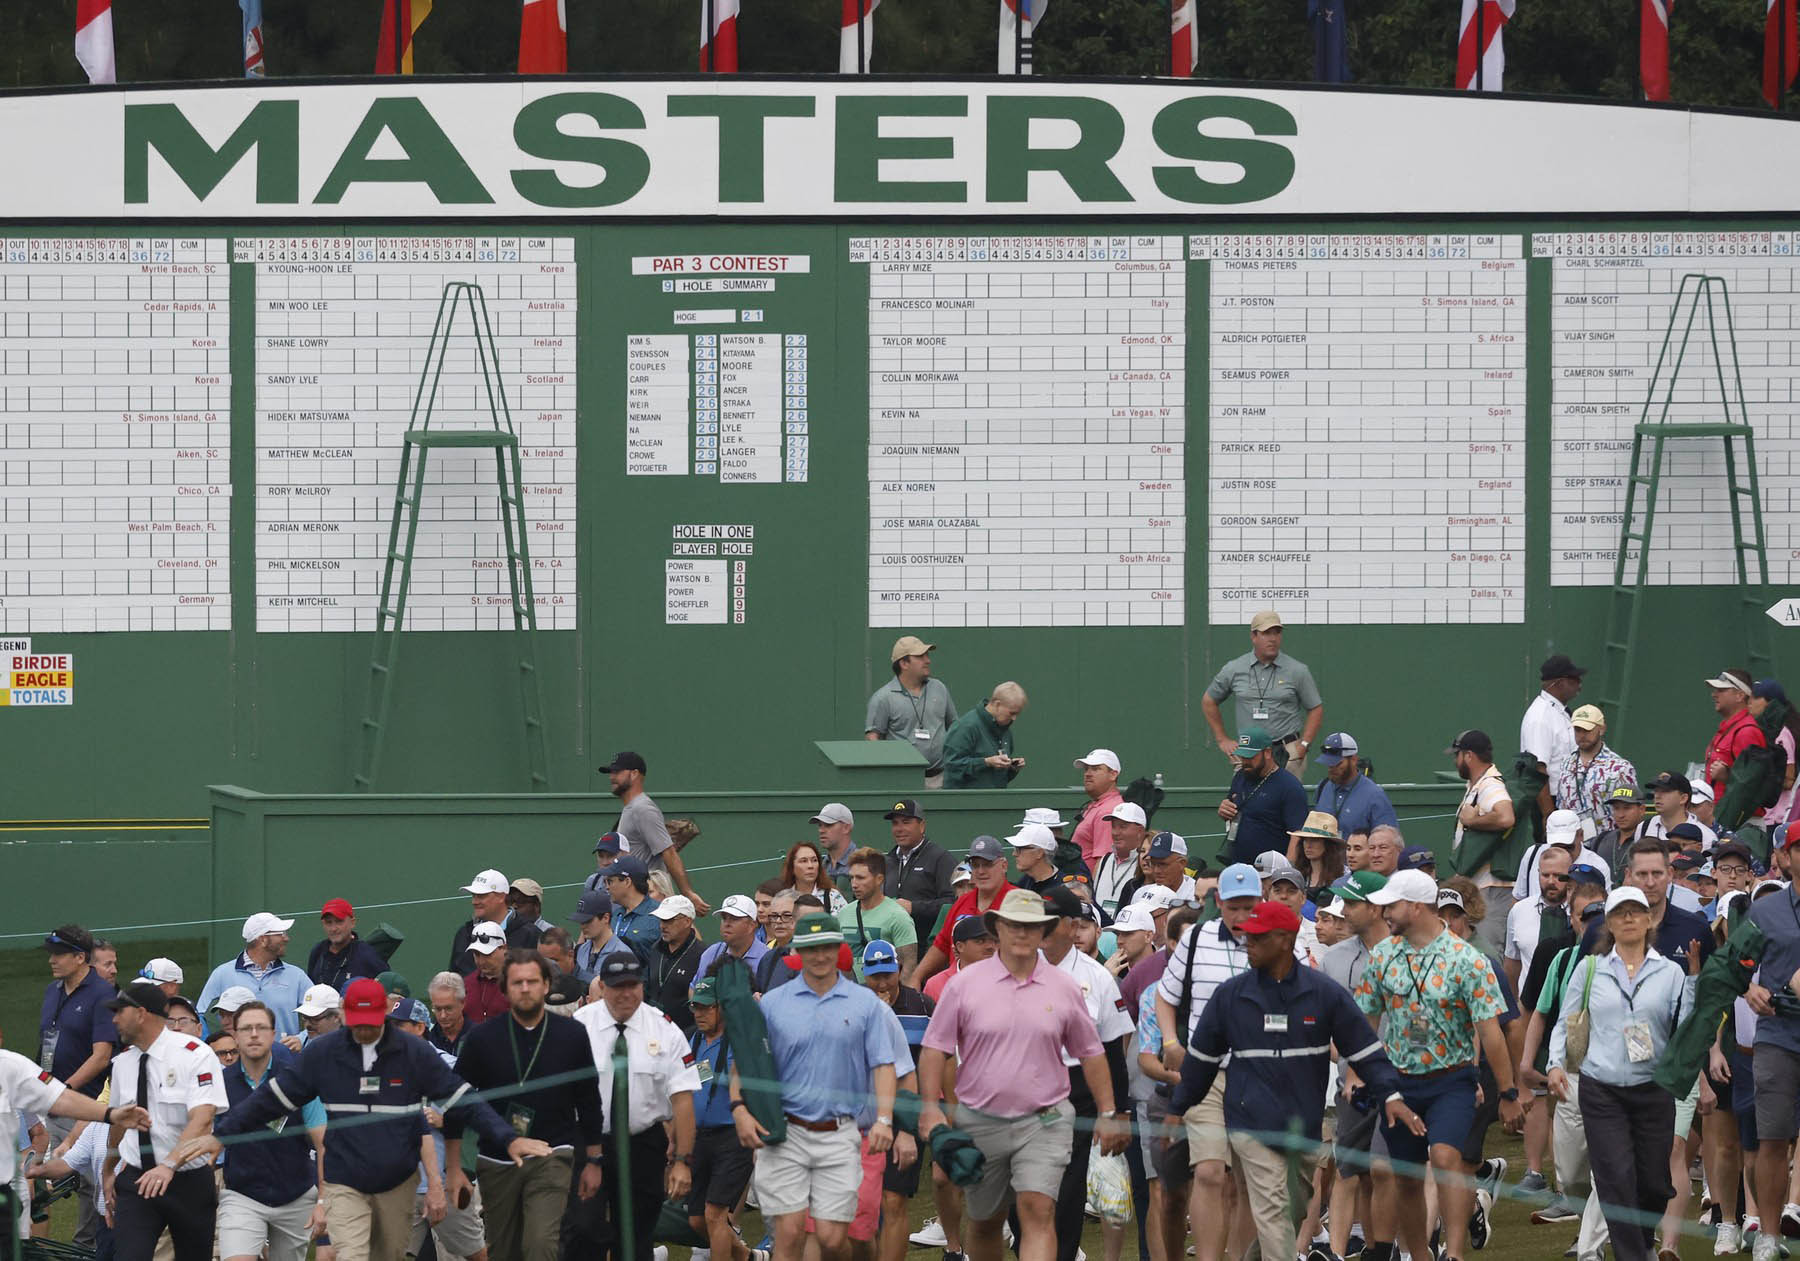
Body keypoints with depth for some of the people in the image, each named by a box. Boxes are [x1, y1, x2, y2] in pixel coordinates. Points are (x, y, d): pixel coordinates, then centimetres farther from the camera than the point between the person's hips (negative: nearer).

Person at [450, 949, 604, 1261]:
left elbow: (589, 1103, 9)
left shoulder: (572, 1036, -1)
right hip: (496, 1162, 2)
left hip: (552, 1157, -2)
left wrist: (593, 1161, 10)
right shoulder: (482, 1038, -2)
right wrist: (454, 1168, 0)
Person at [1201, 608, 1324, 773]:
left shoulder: (1297, 671, 3)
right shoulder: (1234, 670, 7)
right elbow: (1208, 701, 19)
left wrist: (1304, 745, -4)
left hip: (1287, 753, -2)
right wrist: (1222, 740, 13)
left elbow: (1316, 709, 8)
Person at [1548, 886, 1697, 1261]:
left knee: (1654, 1181, 6)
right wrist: (1556, 1064, -4)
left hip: (1653, 1088, 1)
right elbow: (1564, 1023, 11)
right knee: (1617, 1180, -11)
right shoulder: (1591, 970, 7)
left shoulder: (1670, 973, 6)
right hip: (1601, 1090, -1)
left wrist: (1696, 980, -11)